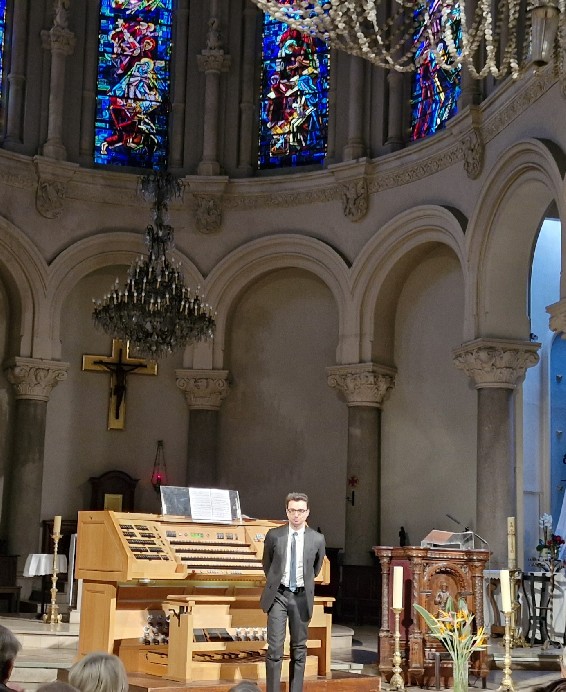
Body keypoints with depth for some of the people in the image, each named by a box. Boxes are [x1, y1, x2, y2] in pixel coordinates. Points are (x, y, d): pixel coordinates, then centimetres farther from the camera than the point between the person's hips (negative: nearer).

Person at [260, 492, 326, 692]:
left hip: (301, 597, 1)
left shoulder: (317, 539, -1)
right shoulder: (274, 535, -3)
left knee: (299, 649, 6)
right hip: (278, 594, -1)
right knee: (275, 647, -7)